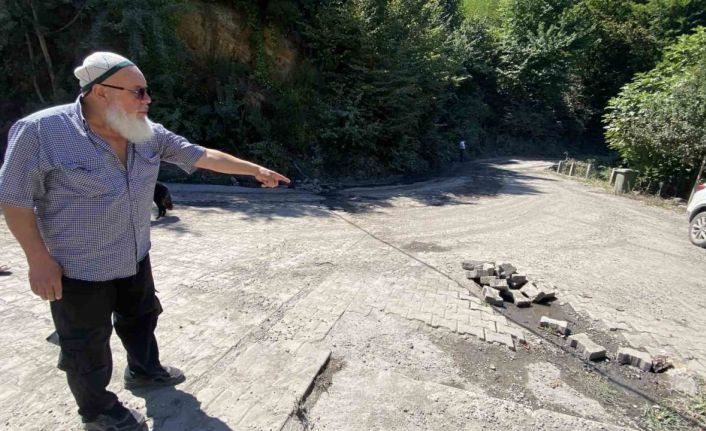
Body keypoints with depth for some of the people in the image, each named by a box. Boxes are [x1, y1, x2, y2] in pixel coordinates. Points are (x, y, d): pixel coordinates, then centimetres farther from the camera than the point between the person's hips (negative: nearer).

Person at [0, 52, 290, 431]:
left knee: (141, 317, 24)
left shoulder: (148, 134, -6)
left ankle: (144, 370, 50)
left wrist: (256, 170, -1)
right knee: (87, 345, 12)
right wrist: (39, 258, -17)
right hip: (77, 268, -6)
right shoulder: (41, 130, -22)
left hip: (135, 257, 6)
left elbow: (202, 155, -2)